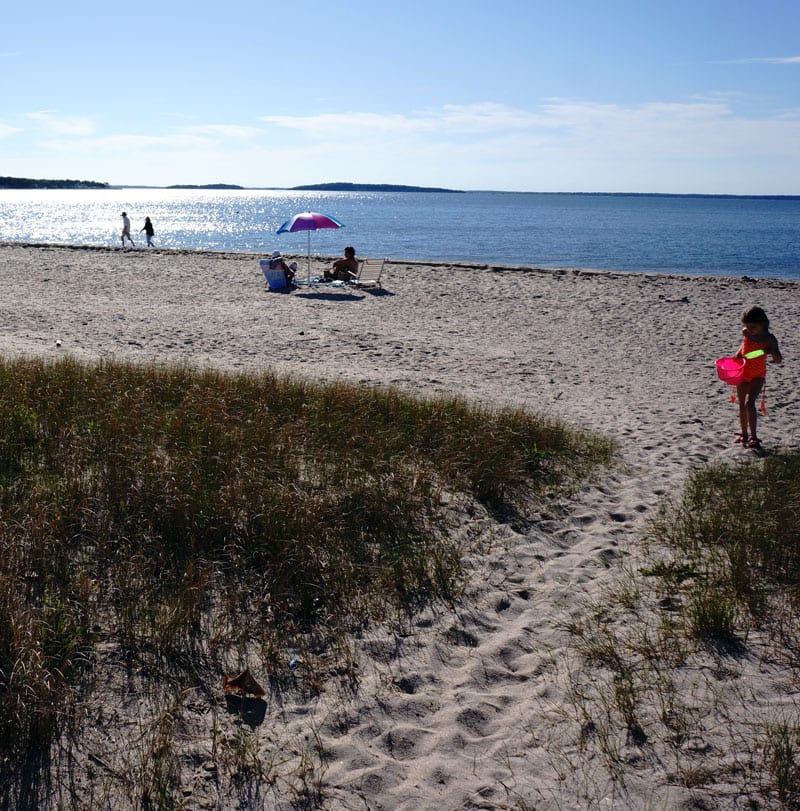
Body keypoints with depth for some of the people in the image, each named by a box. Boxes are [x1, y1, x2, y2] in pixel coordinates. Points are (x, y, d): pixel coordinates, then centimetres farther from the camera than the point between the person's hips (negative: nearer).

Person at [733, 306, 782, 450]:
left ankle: (753, 437, -19)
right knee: (742, 405, 12)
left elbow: (778, 360, -9)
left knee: (749, 403, -21)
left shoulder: (769, 339, -13)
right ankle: (744, 434, 26)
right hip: (743, 373, 5)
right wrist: (737, 356, 3)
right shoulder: (746, 333, -1)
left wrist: (772, 351, -30)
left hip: (757, 375, -5)